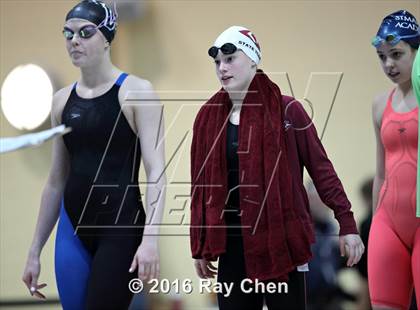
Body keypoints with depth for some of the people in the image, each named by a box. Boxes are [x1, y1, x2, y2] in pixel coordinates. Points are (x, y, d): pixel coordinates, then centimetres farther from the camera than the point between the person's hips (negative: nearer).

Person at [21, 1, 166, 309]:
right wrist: (35, 250, 16)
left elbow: (156, 172, -11)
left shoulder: (136, 92, -4)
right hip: (73, 229, 5)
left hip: (122, 228, -5)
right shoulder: (63, 99, 11)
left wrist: (150, 237, -24)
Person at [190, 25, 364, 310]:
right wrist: (200, 247, 9)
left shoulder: (286, 110, -3)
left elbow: (320, 168, -4)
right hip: (233, 247, 4)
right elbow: (201, 185, 10)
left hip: (281, 242, -4)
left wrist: (347, 224, -10)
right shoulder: (209, 117, 8)